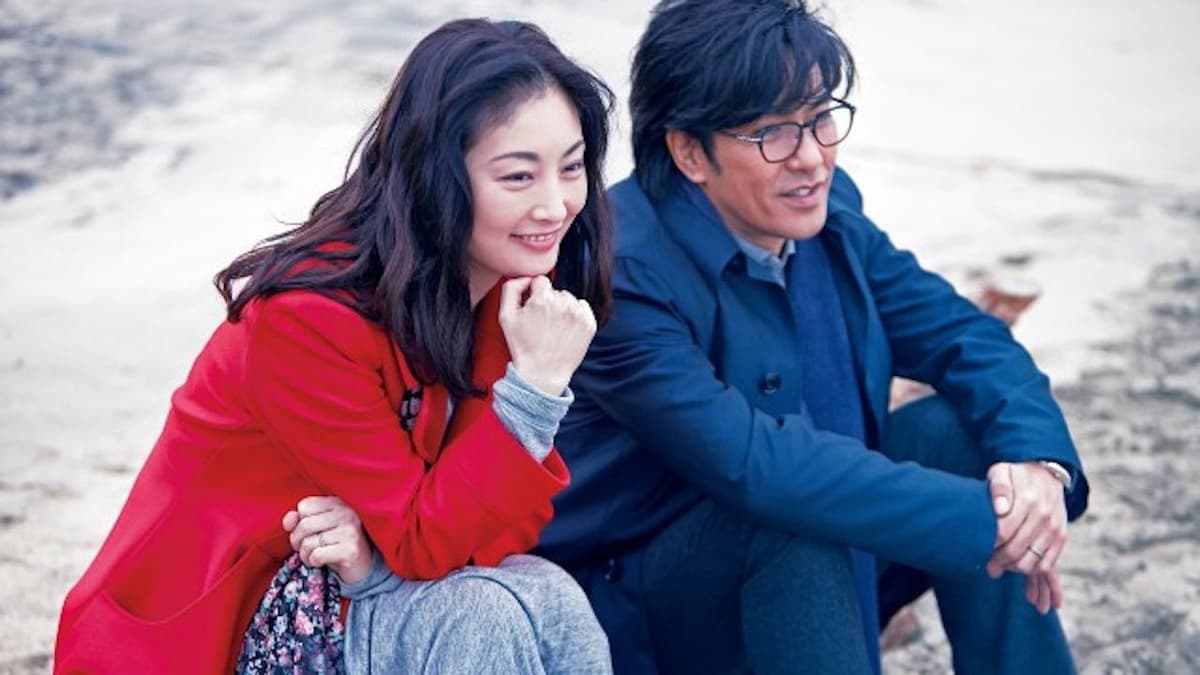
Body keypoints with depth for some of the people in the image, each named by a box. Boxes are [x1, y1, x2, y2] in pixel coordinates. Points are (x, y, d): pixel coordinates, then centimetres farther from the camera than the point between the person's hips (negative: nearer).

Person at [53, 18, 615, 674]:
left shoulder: (509, 292, -5)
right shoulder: (307, 319, -25)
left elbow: (510, 524, -6)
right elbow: (425, 544, -22)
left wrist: (381, 549, -24)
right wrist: (533, 386, -30)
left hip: (367, 594, 6)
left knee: (549, 604, -20)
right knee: (480, 613, -27)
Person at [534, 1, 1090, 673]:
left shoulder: (828, 209, -3)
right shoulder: (621, 275, -26)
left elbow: (964, 335, -1)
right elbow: (750, 461, -36)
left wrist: (1040, 464, -23)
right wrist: (987, 520, -35)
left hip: (808, 585, 7)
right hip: (636, 618, -7)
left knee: (958, 430, -10)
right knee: (795, 513, -33)